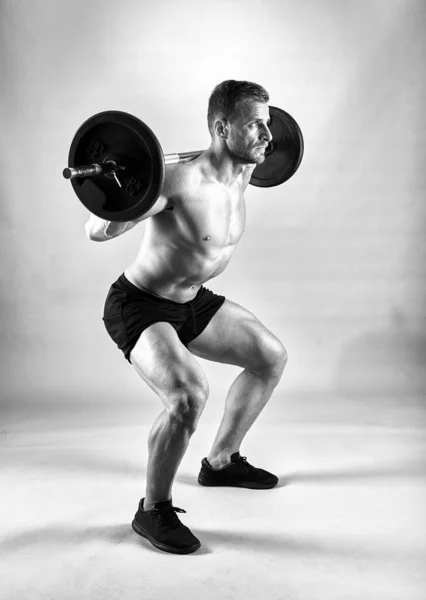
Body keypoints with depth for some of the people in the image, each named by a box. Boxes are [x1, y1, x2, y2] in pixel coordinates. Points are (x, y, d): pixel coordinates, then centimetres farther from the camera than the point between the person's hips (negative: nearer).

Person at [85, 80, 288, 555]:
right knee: (189, 395, -31)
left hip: (192, 302, 9)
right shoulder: (179, 182, -29)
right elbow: (96, 232, -28)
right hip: (138, 307, -9)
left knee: (271, 357, 15)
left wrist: (251, 165, 24)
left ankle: (221, 461, 29)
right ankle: (153, 510, -5)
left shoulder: (237, 177, -3)